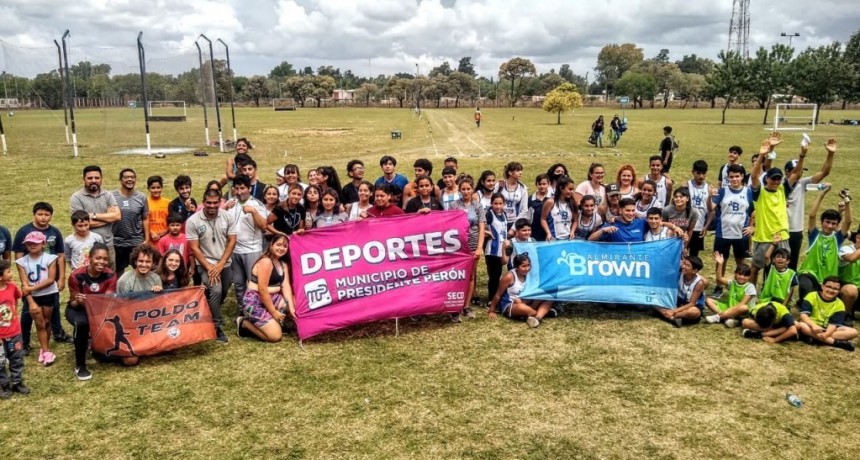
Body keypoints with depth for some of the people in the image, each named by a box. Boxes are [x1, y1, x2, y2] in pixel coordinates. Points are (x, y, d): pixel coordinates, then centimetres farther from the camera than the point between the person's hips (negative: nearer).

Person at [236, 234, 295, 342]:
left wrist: (291, 308, -14)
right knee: (275, 336, -16)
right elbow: (262, 290, -21)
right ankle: (245, 323, 3)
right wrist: (274, 312, -19)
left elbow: (286, 286, -1)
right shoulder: (266, 262, -17)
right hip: (255, 302, -9)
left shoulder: (283, 265, 11)